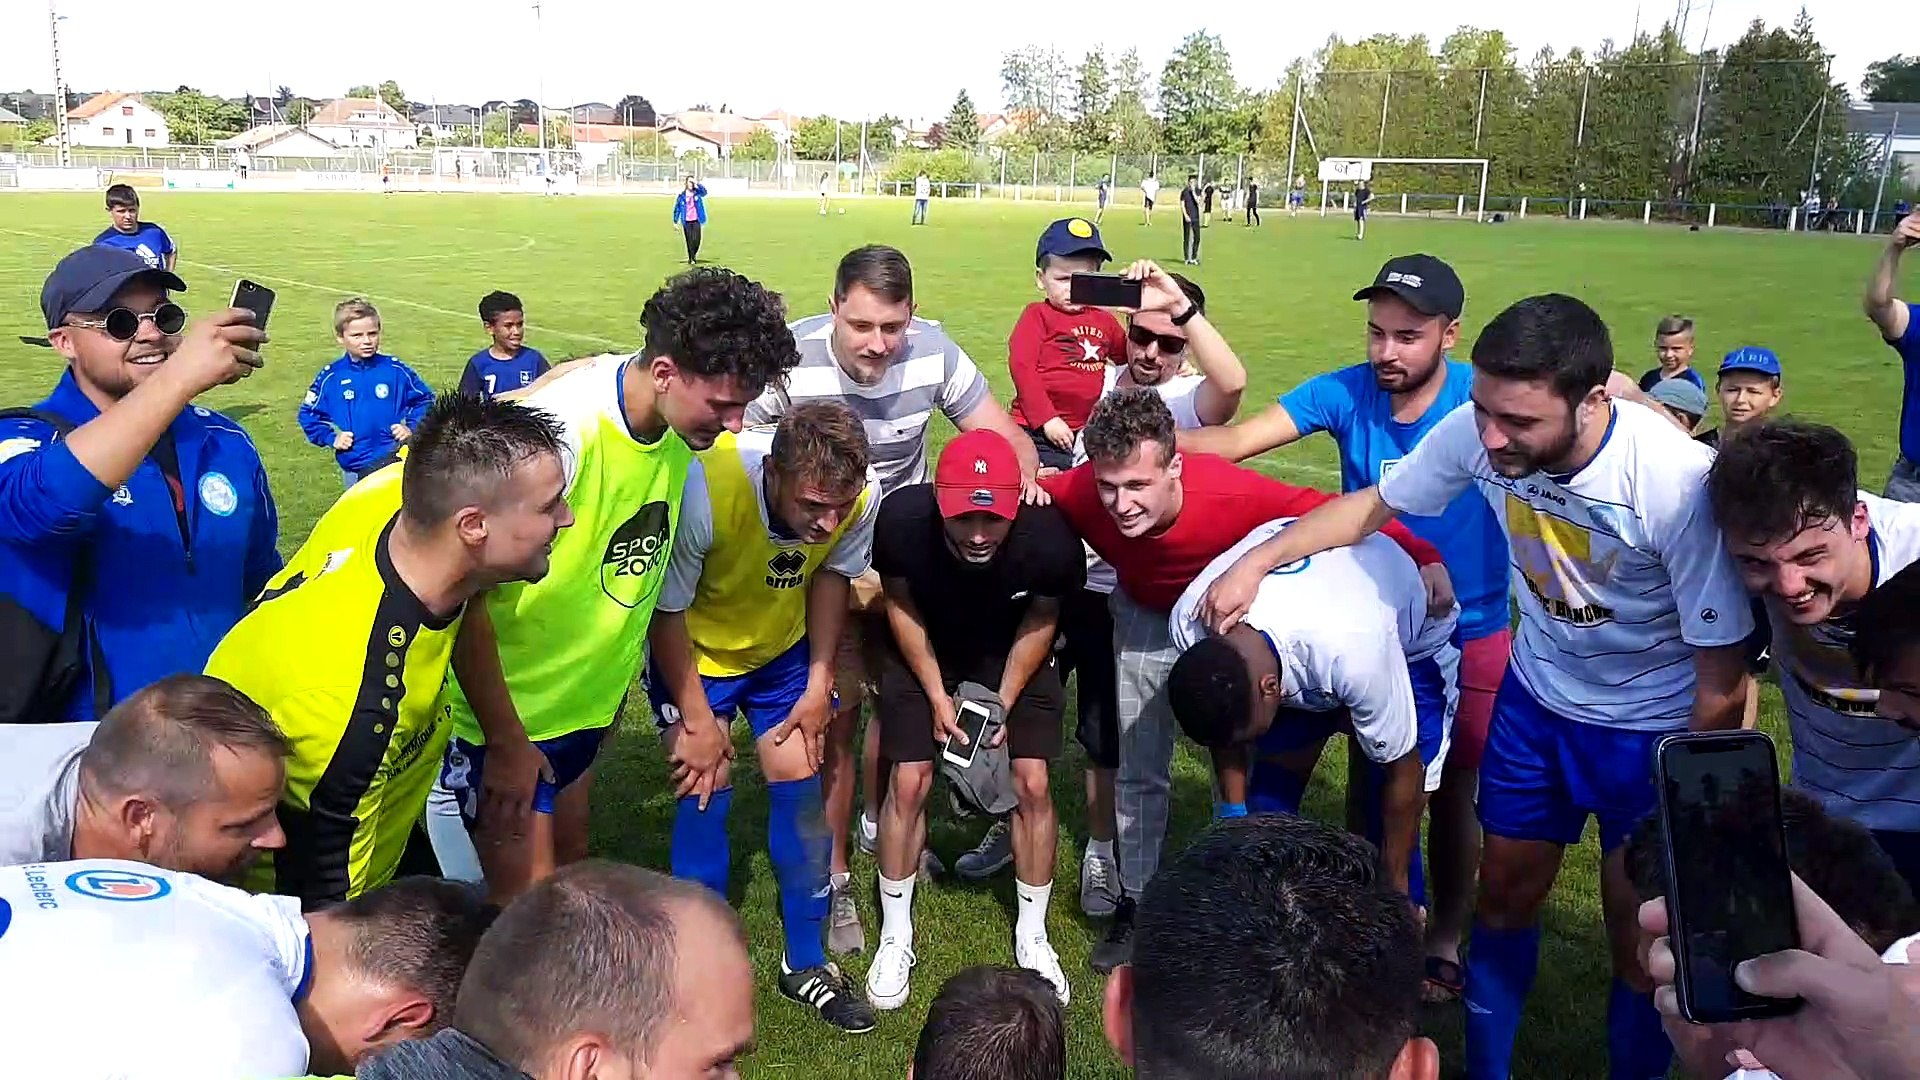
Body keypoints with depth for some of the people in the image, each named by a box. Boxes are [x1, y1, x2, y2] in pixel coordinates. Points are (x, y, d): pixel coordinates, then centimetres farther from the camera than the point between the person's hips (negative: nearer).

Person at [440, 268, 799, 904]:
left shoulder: (678, 430, -8)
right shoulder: (562, 429, -31)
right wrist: (506, 743, -16)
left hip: (587, 701, 7)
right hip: (505, 713, -7)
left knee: (572, 869, 22)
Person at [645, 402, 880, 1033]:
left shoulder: (863, 496, -28)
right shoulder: (704, 489, -39)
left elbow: (831, 575, -5)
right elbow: (666, 613, -22)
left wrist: (819, 685, -5)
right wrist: (696, 719, -14)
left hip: (784, 647, 3)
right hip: (691, 647, -3)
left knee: (800, 782, -1)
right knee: (708, 783, -9)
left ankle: (805, 963, 17)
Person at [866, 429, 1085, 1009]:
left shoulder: (1050, 540, -36)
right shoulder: (902, 520, -35)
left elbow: (1041, 619, -12)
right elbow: (900, 603, -13)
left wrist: (1005, 703, -14)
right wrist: (937, 695, -14)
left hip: (1013, 652, 0)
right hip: (926, 649, 0)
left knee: (1032, 782, -7)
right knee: (909, 781, -6)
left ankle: (1032, 937, 15)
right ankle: (895, 936, 14)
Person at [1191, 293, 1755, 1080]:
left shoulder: (1677, 484, -32)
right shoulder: (1476, 432, -22)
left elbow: (1722, 680, -20)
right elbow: (1373, 504, -1)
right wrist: (1254, 563, -9)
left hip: (1653, 727, -4)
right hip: (1536, 696, 4)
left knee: (1641, 942, 8)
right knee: (1503, 897, 16)